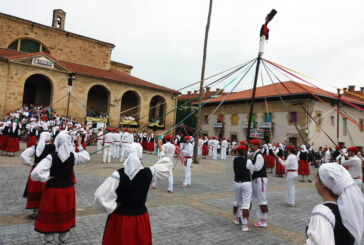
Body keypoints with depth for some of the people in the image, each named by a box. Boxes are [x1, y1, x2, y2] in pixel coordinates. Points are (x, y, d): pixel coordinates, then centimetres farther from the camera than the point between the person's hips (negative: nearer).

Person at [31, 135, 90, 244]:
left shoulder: (51, 157, -19)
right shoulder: (73, 156, -8)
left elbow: (35, 174, -26)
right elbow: (86, 157, 13)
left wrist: (46, 177, -10)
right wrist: (80, 145, 19)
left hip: (53, 190, -3)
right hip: (68, 190, 4)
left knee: (50, 219, 13)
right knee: (65, 217, 18)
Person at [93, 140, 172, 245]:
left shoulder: (118, 174, -20)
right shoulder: (148, 173, -14)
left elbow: (100, 195, -25)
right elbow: (166, 164, 3)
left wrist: (112, 207, -9)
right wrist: (160, 148, 16)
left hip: (119, 217, -1)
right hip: (140, 217, 1)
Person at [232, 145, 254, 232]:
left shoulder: (235, 160, -4)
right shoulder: (248, 161, -11)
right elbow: (252, 172, 0)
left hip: (236, 183, 4)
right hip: (246, 183, -3)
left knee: (237, 201, 22)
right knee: (245, 204, 0)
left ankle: (236, 219, 39)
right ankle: (244, 225, 1)